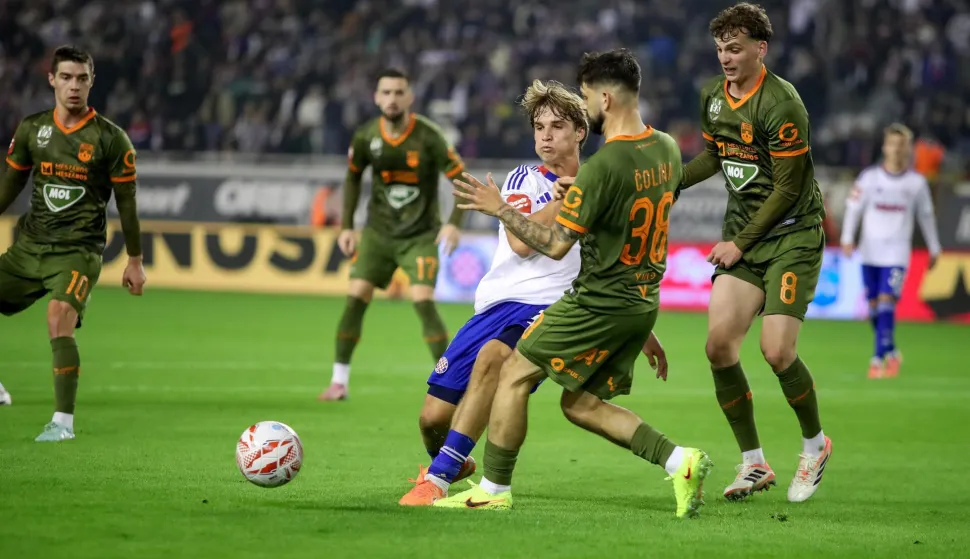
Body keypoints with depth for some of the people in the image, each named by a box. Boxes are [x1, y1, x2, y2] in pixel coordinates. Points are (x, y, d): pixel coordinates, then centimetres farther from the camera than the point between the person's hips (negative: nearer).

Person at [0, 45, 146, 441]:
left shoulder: (111, 139, -5)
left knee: (59, 320, -25)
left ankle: (63, 421, -19)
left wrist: (135, 262, 2)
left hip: (78, 249, -5)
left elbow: (126, 202, 0)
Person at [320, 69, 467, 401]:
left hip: (421, 234, -3)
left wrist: (453, 223, -23)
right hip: (378, 232, 3)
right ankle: (339, 381, 5)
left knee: (423, 300, -17)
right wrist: (346, 227, 7)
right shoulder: (366, 137, -7)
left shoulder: (428, 137, -17)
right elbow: (353, 177, 12)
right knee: (356, 297, -6)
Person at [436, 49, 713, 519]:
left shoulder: (602, 166, -21)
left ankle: (494, 489, 9)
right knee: (579, 404, 16)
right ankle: (678, 461, 3)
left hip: (599, 304, -8)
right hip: (643, 303, 8)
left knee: (514, 374, 5)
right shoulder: (667, 150, 4)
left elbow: (555, 245, -17)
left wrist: (499, 209, -7)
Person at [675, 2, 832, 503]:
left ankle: (814, 444, 12)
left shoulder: (781, 104, -18)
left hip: (792, 235, -7)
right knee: (719, 344, -8)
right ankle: (753, 463, 6)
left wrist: (741, 243, -13)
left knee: (777, 351, -16)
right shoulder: (712, 96, 5)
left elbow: (787, 188, -16)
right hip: (741, 239, 7)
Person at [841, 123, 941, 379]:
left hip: (897, 254, -2)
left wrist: (934, 248, 17)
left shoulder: (916, 182, 2)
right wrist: (847, 238, -10)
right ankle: (891, 352, 23)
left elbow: (926, 215, 12)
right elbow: (853, 207, 1)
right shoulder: (869, 177, 0)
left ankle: (880, 356, -14)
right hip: (870, 252, 2)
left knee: (886, 301, -14)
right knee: (874, 304, 6)